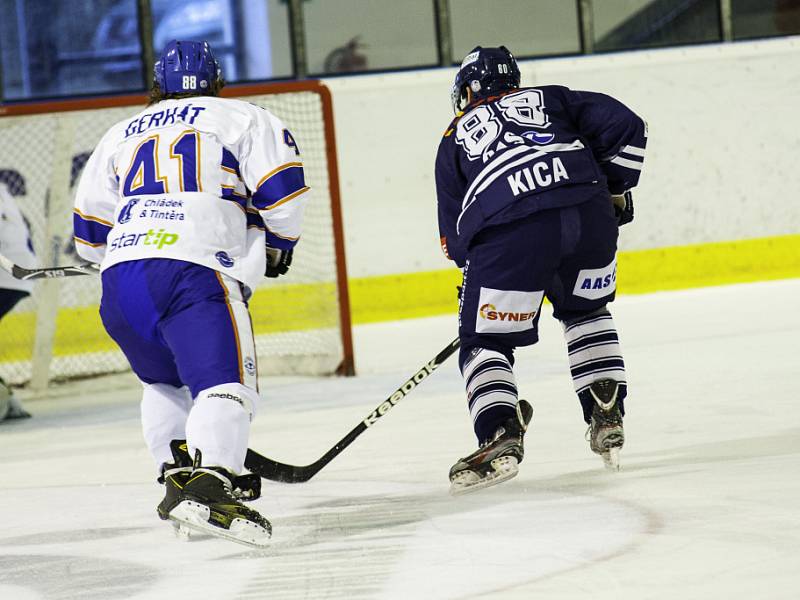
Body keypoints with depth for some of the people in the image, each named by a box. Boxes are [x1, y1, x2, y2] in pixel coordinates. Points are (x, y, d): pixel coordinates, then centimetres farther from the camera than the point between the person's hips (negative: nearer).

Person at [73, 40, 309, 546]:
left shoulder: (123, 133, 29)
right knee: (226, 380, -16)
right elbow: (282, 181, 3)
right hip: (193, 269, -5)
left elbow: (89, 226, 28)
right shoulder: (241, 118, 17)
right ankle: (208, 488, -37)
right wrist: (278, 243, 20)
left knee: (166, 380, 28)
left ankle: (177, 471, 17)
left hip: (120, 277, 5)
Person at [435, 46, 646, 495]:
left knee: (485, 341, 9)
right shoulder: (552, 100, 29)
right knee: (586, 312, 29)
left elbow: (455, 236, 24)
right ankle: (608, 423, 20)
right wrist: (615, 189, 27)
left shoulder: (455, 139, 27)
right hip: (590, 216, 3)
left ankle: (501, 437, -14)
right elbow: (626, 127, 17)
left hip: (510, 231, -3)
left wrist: (474, 264, 37)